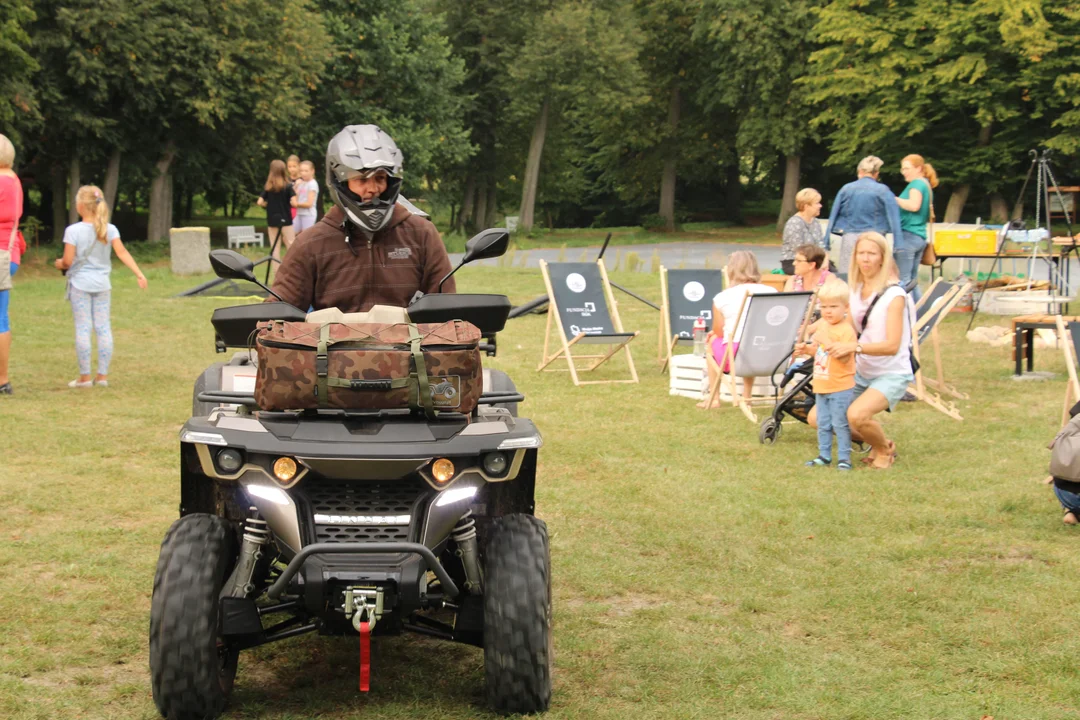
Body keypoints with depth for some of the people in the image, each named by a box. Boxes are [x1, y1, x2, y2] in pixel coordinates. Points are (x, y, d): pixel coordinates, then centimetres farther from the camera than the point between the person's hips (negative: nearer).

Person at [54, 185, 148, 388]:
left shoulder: (73, 231, -10)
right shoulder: (110, 230, 0)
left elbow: (68, 261, -11)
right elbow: (122, 253, -10)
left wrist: (60, 264, 11)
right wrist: (138, 273, -12)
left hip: (80, 283, -4)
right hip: (102, 284, 4)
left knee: (82, 328, 0)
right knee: (103, 328, 7)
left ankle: (84, 377, 2)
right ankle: (102, 375, 9)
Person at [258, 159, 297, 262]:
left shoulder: (267, 187, 1)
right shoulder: (287, 186, -7)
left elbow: (260, 202, -4)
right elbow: (294, 203, -14)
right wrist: (286, 203, 7)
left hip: (272, 220, 3)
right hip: (285, 220, -3)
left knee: (275, 247, 6)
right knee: (291, 246, 1)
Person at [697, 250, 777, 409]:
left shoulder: (722, 298, -2)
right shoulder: (772, 292, 4)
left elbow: (718, 333, 7)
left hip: (734, 357, -3)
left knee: (712, 340, 31)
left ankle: (713, 398, 31)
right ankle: (747, 397, 41)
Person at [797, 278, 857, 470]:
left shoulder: (846, 330, -15)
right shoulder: (822, 324, 9)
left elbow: (844, 357, -23)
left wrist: (826, 341, -30)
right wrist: (806, 348, 3)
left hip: (840, 387, -8)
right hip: (821, 385, 8)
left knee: (840, 424, -4)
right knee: (823, 424, 13)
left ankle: (844, 458, 3)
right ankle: (824, 456, 21)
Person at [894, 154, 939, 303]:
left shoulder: (917, 184, -7)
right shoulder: (927, 185, 21)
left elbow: (914, 205, -24)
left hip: (907, 235, -10)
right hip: (920, 237, 10)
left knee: (903, 280, -9)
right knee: (912, 281, 12)